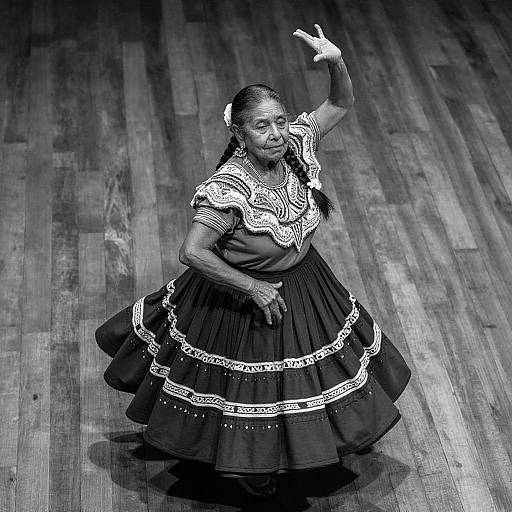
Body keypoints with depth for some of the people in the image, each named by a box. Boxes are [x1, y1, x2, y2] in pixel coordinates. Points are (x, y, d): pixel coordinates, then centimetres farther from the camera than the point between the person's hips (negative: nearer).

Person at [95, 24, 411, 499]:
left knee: (301, 376, 27)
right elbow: (192, 252, -36)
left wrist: (337, 62, -24)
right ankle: (249, 460, 45)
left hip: (305, 281, 6)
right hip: (242, 296, -6)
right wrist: (253, 288, -28)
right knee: (247, 386, 16)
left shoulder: (296, 143, -15)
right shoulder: (228, 189, -34)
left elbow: (341, 102, -3)